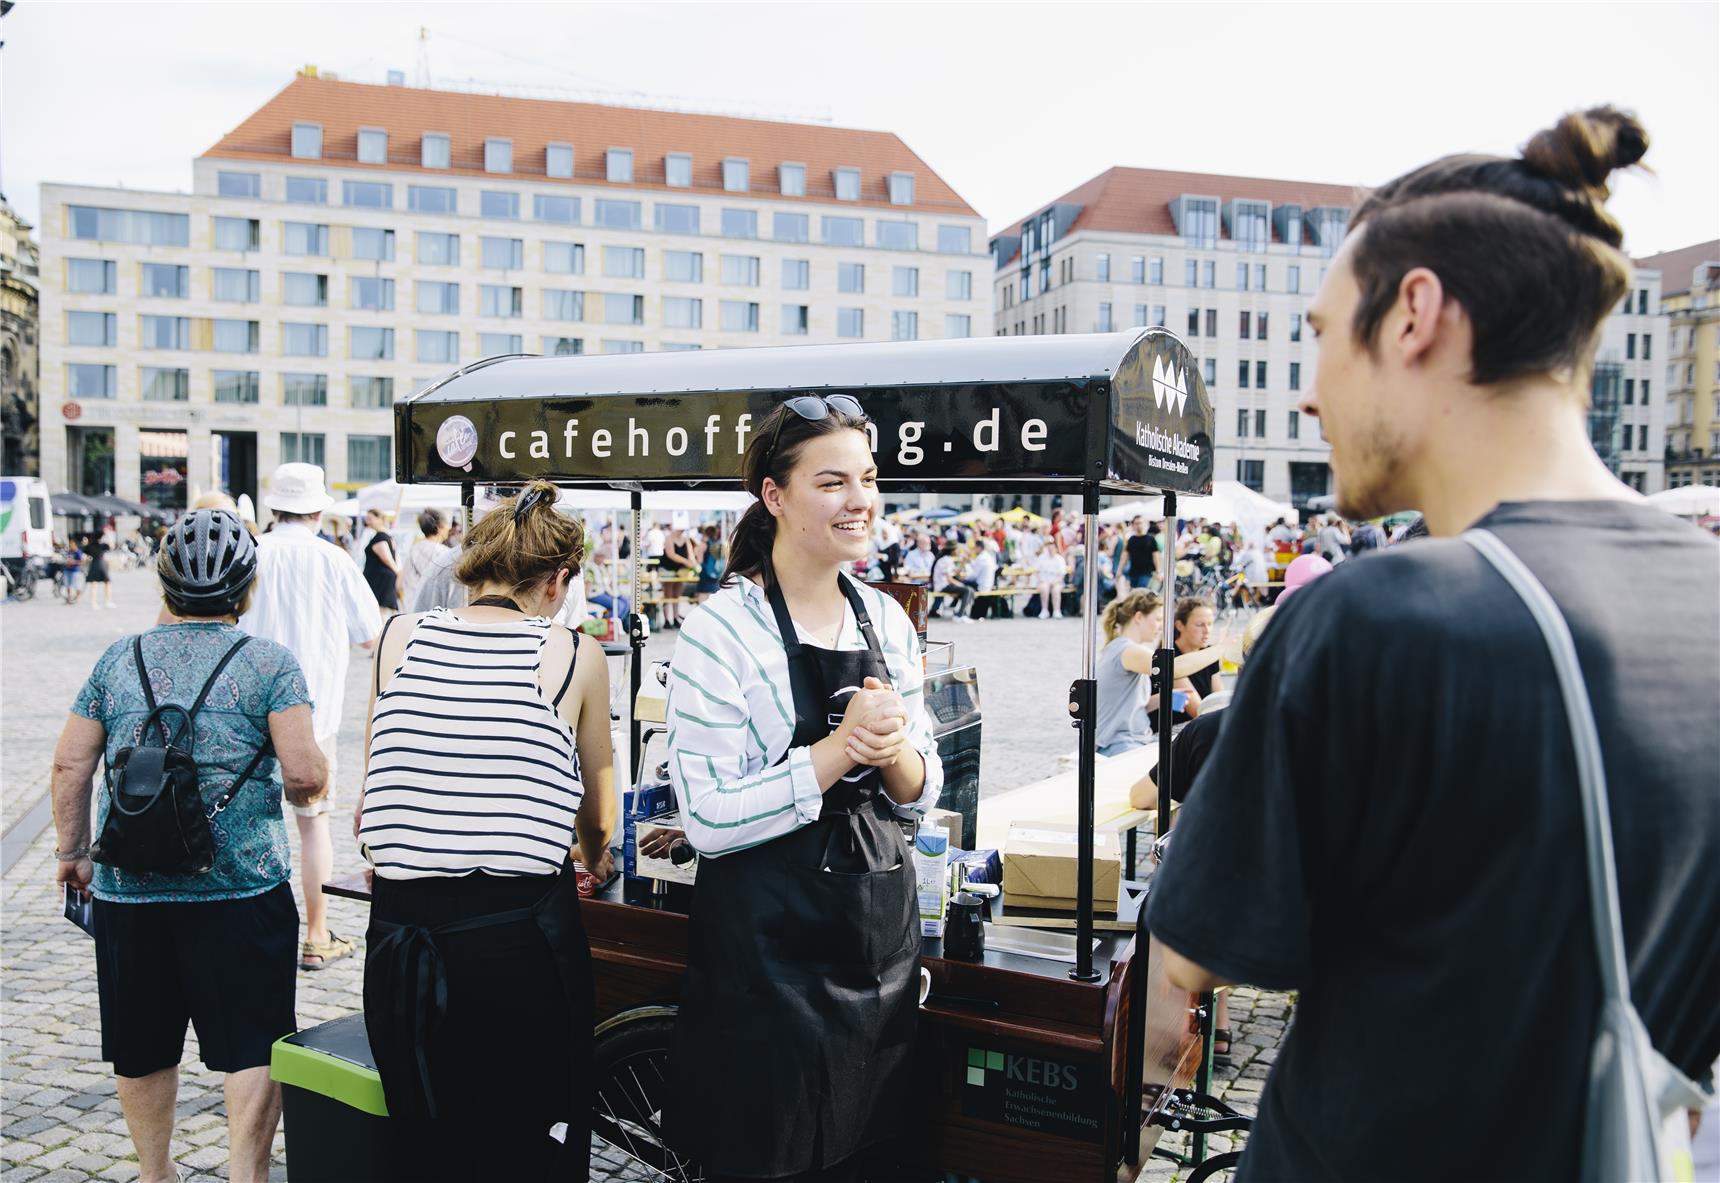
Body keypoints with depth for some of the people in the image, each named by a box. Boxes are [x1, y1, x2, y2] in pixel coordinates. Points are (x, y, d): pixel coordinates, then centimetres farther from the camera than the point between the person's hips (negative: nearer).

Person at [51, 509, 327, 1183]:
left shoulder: (119, 660, 6)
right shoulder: (268, 663, -6)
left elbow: (70, 764, 7)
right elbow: (305, 774, -14)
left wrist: (72, 852, 17)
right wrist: (305, 785, 9)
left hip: (128, 887, 4)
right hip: (241, 887, -4)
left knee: (143, 1047, 18)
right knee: (253, 1042, 4)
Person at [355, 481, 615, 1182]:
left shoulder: (399, 638, 5)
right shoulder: (574, 655, -2)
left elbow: (369, 811, 13)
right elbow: (598, 820, 11)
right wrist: (594, 857, 34)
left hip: (399, 933, 3)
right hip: (521, 934, -3)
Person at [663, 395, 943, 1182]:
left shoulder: (887, 621, 4)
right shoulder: (722, 630, -14)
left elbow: (919, 797, 8)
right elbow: (709, 820, -18)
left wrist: (894, 750, -14)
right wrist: (840, 747, -24)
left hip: (881, 930, 6)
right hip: (766, 947, -6)